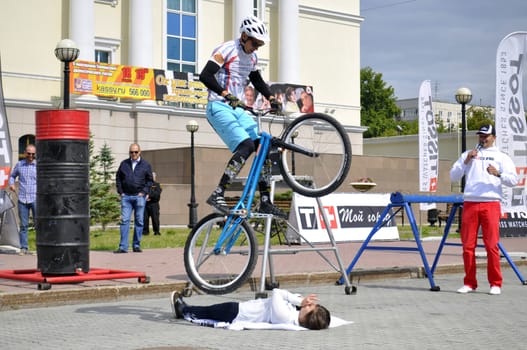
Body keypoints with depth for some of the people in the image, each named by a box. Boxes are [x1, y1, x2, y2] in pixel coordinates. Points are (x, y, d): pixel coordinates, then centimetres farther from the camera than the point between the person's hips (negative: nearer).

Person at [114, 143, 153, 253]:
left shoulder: (145, 165, 6)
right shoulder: (124, 164, 10)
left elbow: (149, 180, 7)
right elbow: (118, 177, 15)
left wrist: (144, 192, -4)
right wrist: (120, 191, 5)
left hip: (139, 196, -1)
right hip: (126, 196, 1)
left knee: (139, 221, 4)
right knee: (124, 220, -5)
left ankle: (136, 245, 12)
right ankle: (123, 247, -6)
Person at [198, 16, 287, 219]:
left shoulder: (252, 57, 14)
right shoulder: (226, 50, -10)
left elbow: (257, 80, 30)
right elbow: (205, 76, -21)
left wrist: (271, 98, 15)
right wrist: (226, 94, -32)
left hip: (238, 109, 8)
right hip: (219, 107, -8)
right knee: (246, 146, -27)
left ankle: (265, 203, 2)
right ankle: (217, 195, -28)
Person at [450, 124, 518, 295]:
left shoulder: (501, 157, 11)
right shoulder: (468, 154, 18)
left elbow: (513, 180, 0)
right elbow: (453, 176, 9)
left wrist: (498, 174, -18)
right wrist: (466, 161, -4)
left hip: (491, 204, -2)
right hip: (469, 203, 2)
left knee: (492, 245, -6)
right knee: (468, 245, 1)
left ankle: (495, 284, 1)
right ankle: (470, 283, 9)